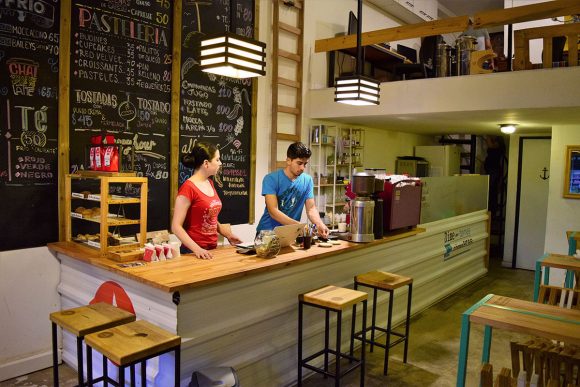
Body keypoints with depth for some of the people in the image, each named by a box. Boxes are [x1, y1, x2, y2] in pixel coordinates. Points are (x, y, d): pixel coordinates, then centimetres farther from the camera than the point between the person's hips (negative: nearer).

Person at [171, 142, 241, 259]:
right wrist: (196, 249, -25)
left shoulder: (210, 183, 7)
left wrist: (228, 235, 7)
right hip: (195, 252, -7)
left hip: (212, 248, 7)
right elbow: (176, 226, -16)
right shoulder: (188, 188, -15)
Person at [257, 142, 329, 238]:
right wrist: (298, 225, -29)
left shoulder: (307, 180, 0)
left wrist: (319, 224, -19)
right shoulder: (271, 179, -12)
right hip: (267, 231, -3)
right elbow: (273, 212, -19)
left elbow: (311, 208, 2)